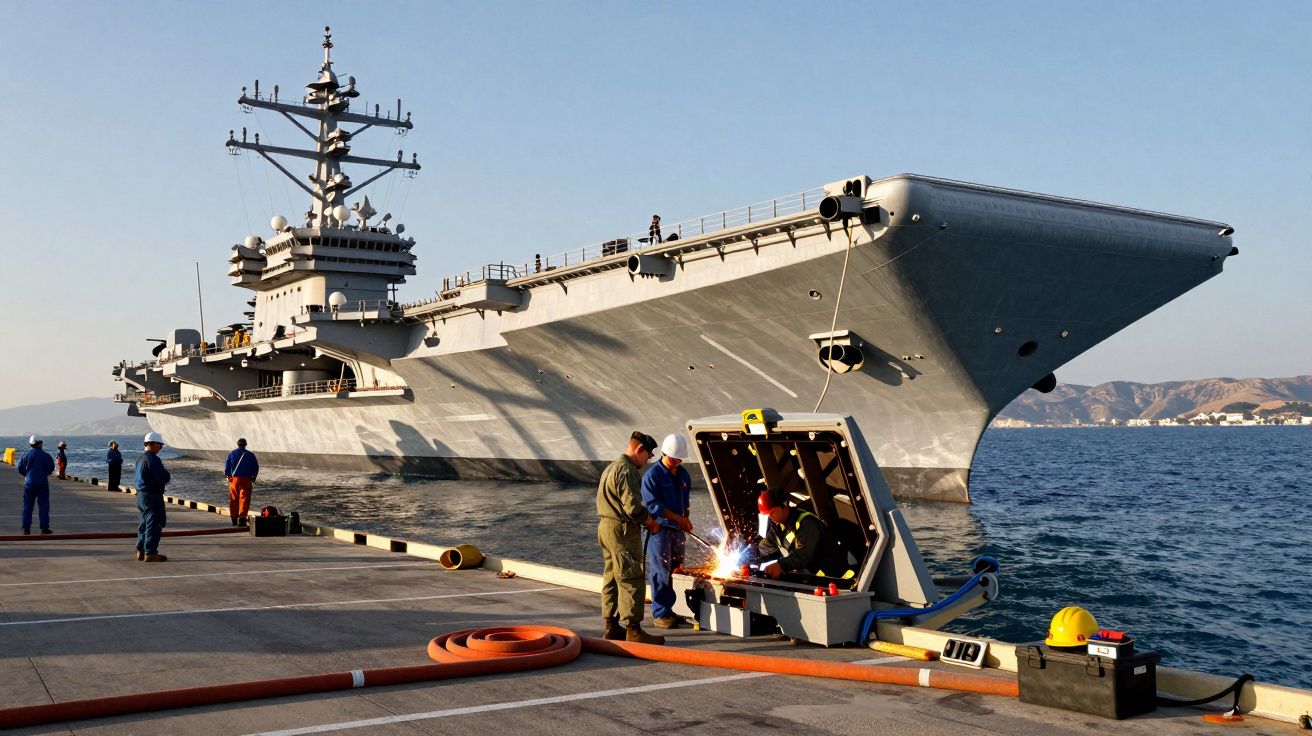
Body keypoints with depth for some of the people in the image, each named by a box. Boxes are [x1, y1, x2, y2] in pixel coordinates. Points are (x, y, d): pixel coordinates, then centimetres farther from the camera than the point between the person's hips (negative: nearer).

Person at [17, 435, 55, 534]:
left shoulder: (26, 455, -3)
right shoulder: (46, 455, -7)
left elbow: (20, 468, 1)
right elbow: (51, 468, 2)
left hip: (29, 483, 2)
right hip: (43, 483, -1)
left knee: (27, 506, 8)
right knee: (44, 505, 4)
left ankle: (26, 528, 6)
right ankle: (44, 528, 1)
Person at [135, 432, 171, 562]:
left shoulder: (140, 458, 13)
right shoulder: (152, 459, -18)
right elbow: (163, 477, -24)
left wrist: (164, 479, 7)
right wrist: (167, 476, 1)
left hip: (141, 494, 10)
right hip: (152, 496, -10)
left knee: (145, 523, 19)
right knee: (154, 523, -4)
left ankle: (140, 551, 24)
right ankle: (150, 553, -3)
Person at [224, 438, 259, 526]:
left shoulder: (231, 454, 2)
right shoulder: (250, 455, -1)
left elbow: (227, 467, 2)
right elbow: (256, 468, 4)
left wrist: (228, 475, 19)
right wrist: (253, 477, 19)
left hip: (234, 479, 2)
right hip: (246, 479, -2)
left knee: (234, 500, 12)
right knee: (244, 499, -3)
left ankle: (234, 519, 18)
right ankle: (242, 517, -16)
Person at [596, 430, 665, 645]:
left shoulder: (613, 467, 18)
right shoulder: (626, 470, -16)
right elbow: (632, 506, -22)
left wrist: (646, 520, 14)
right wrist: (652, 523, -7)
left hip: (606, 526, 11)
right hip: (623, 530, -11)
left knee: (612, 578, 14)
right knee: (631, 579, -8)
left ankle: (611, 626, 20)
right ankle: (633, 630, -7)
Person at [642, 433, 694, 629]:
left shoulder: (683, 474, 10)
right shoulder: (652, 475, -12)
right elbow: (653, 505, -18)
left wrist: (686, 520, 7)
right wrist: (679, 518, -19)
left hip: (677, 529, 7)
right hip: (659, 529, -7)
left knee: (675, 569, 11)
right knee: (661, 572, -4)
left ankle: (668, 609, 21)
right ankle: (660, 614, 3)